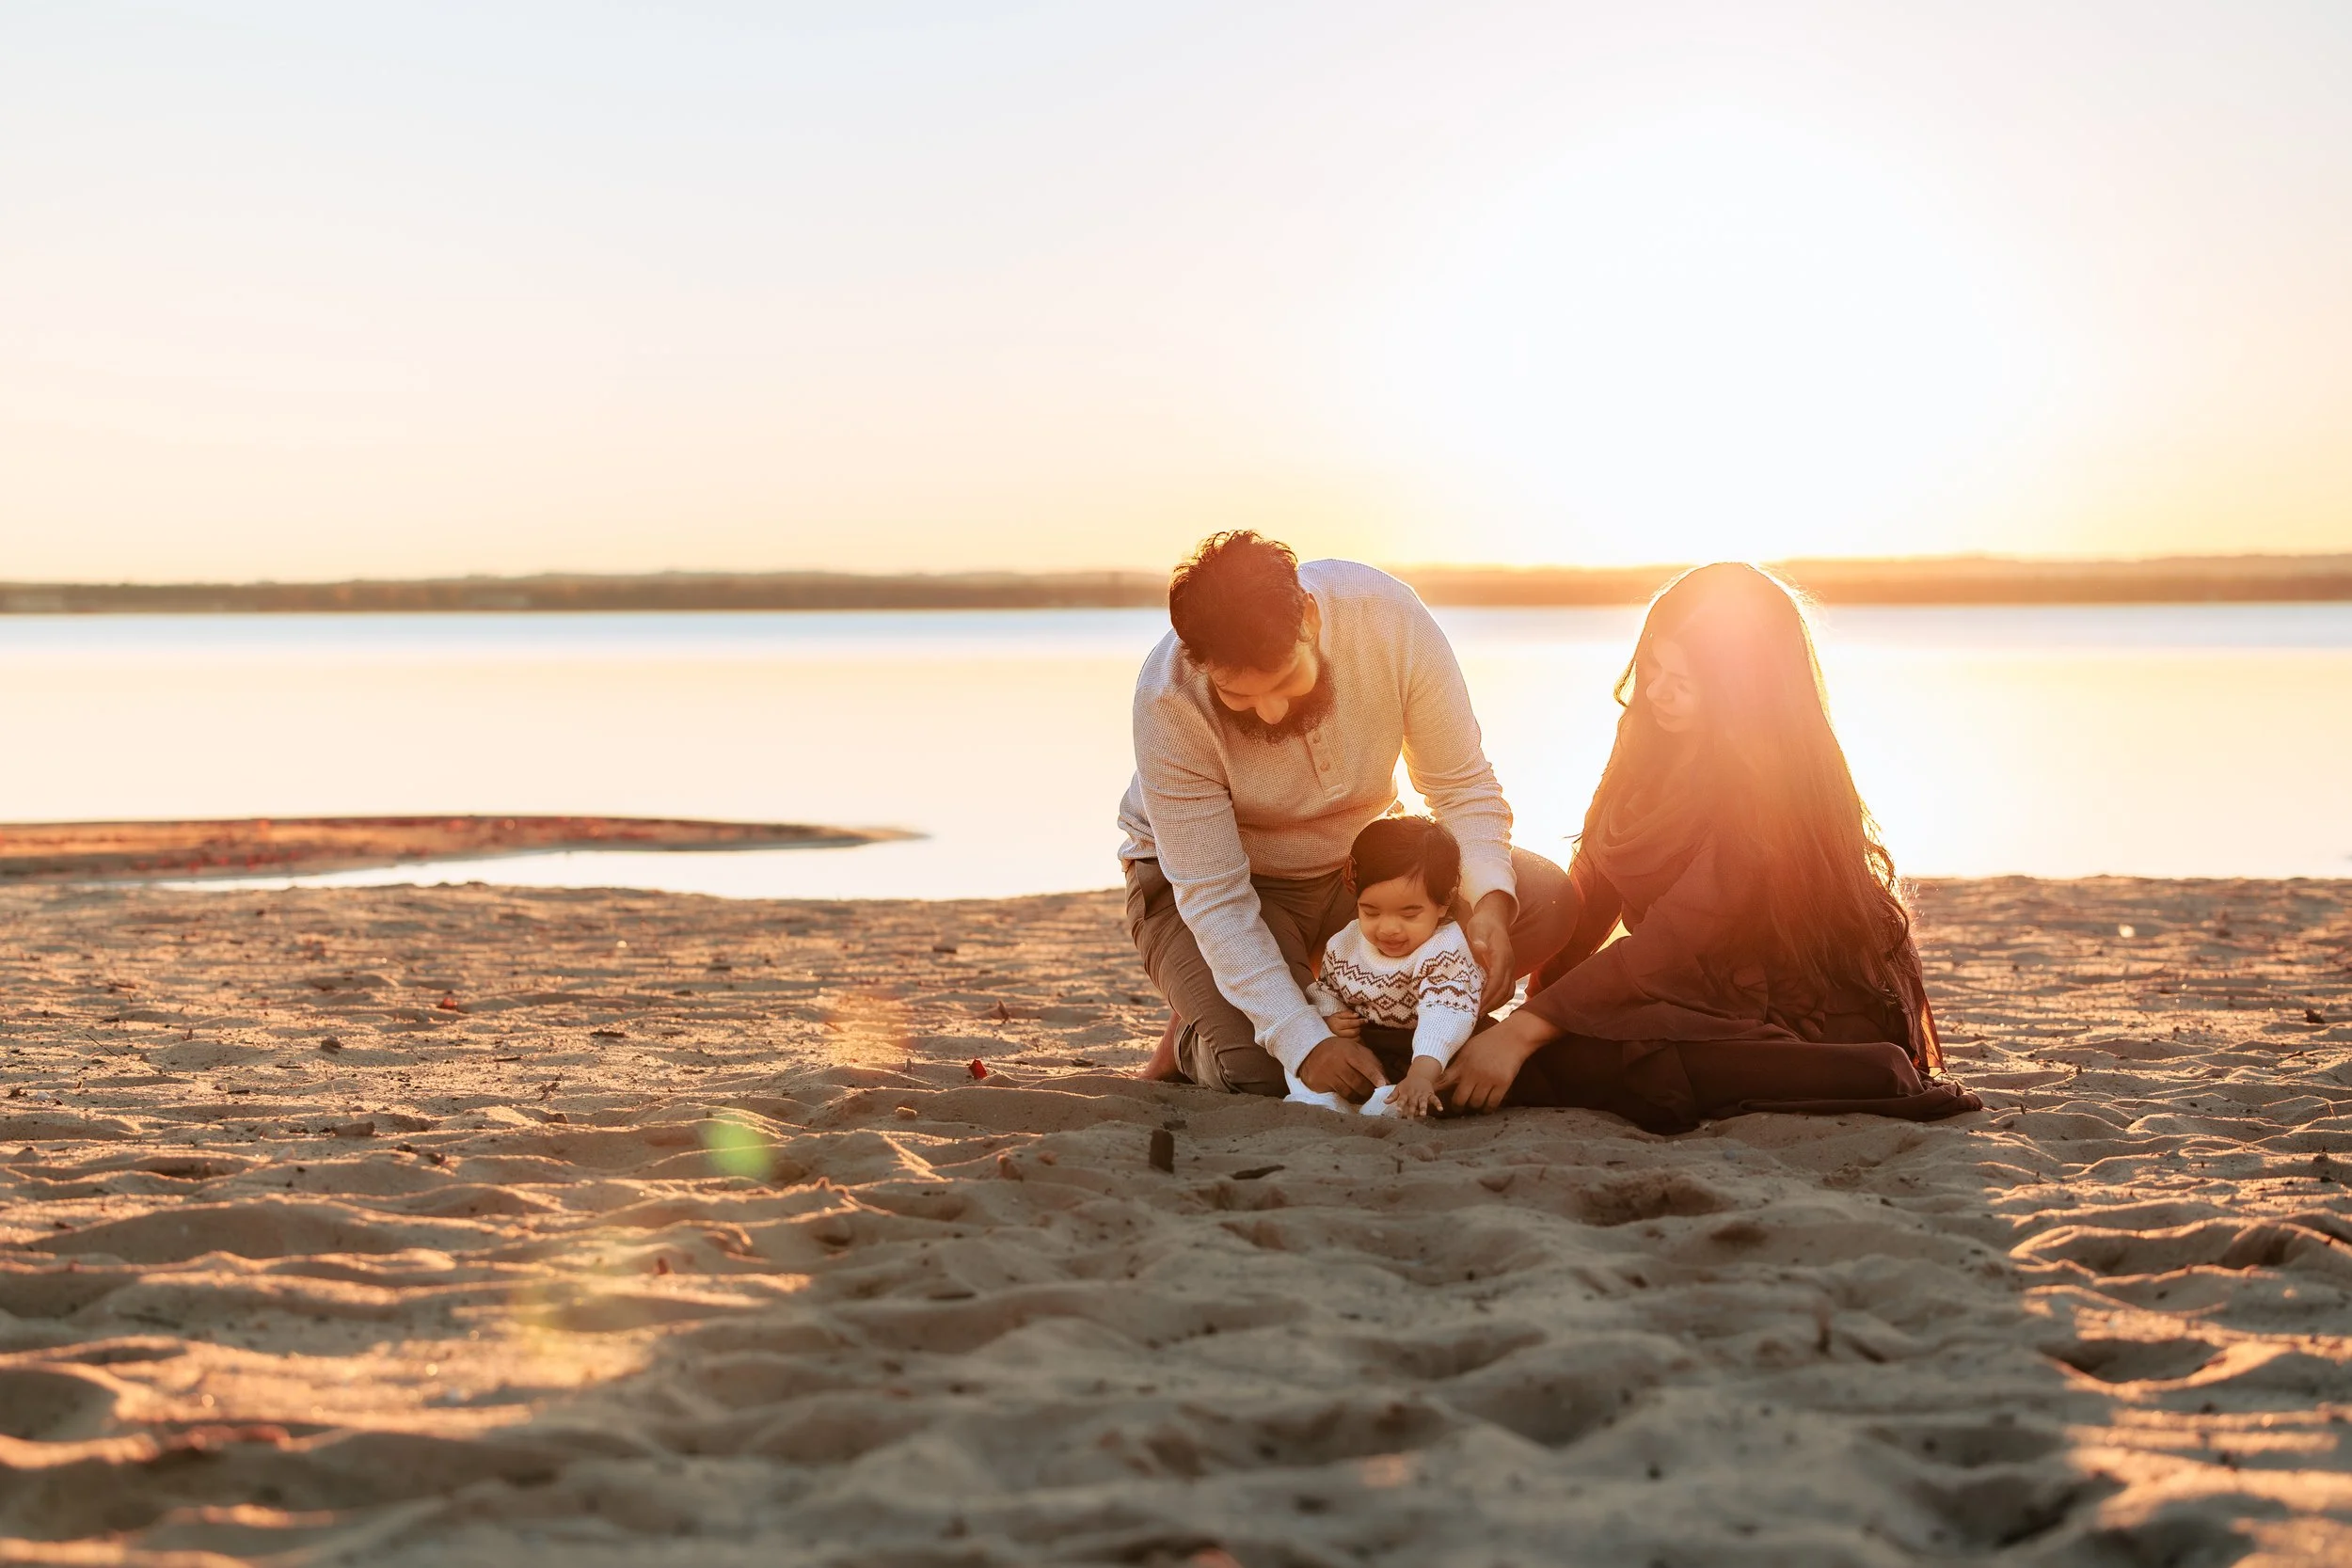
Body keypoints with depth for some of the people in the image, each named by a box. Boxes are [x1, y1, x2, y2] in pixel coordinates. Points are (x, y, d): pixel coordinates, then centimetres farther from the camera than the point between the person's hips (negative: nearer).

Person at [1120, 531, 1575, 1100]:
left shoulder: (1389, 616, -27)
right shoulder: (1167, 702, -32)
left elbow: (1461, 783, -14)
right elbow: (1214, 900, -29)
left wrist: (1491, 900, -33)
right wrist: (1305, 1042, -38)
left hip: (1357, 860, 4)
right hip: (1211, 877, -4)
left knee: (1542, 900, -19)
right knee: (1263, 1067, -29)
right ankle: (1190, 1043, 7)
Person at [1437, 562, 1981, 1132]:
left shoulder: (1771, 776, -23)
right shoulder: (1648, 734, 1)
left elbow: (1675, 939, -26)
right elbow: (1592, 887, 4)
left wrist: (1525, 1031, -28)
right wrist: (1534, 1000, -8)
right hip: (1726, 987, 9)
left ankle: (1876, 1076, -22)